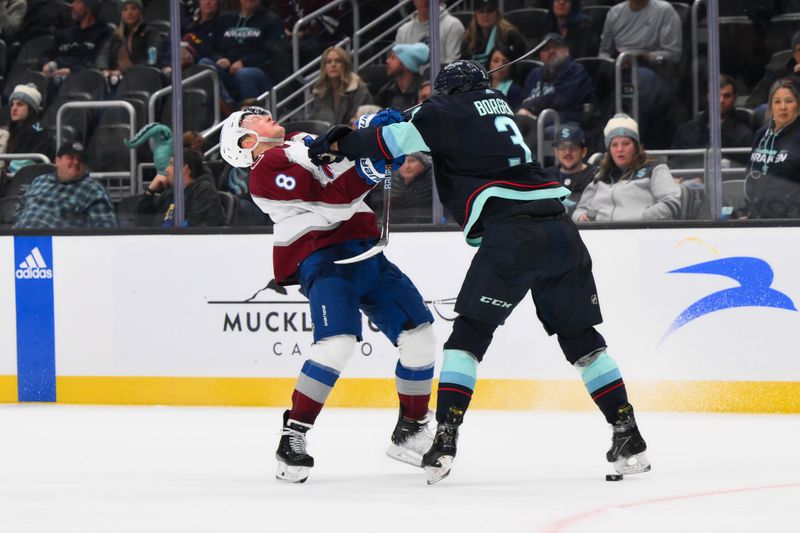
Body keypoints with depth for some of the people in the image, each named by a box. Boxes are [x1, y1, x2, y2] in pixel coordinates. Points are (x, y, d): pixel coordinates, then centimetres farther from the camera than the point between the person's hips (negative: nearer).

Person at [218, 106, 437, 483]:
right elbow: (336, 200, -15)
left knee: (418, 333, 3)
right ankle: (292, 437, -17)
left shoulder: (302, 141, 23)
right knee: (337, 342, -27)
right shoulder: (267, 170, -6)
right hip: (323, 258, -8)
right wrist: (370, 163, -19)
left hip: (364, 252, 8)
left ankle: (410, 432, 17)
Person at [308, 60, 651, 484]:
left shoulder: (450, 111, 8)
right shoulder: (496, 102, 27)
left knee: (470, 333, 2)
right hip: (560, 225, 6)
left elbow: (401, 139, -2)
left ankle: (445, 439, -7)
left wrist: (340, 143, 8)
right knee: (580, 337, 14)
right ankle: (628, 438, 9)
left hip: (513, 231, -6)